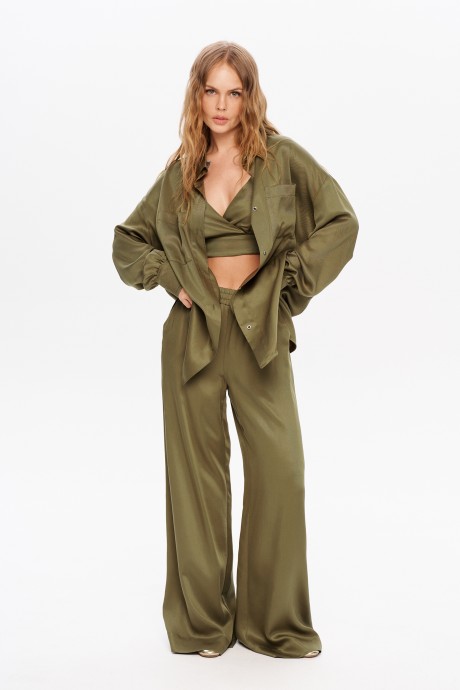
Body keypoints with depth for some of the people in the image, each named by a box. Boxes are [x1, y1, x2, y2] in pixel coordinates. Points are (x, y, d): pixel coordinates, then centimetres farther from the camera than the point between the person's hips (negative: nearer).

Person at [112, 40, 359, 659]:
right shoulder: (181, 172, 9)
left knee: (280, 467, -4)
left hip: (260, 329, -1)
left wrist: (290, 284, -4)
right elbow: (128, 239, 19)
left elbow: (340, 222, -1)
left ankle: (277, 619, 13)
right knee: (197, 467, 5)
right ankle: (204, 619, 18)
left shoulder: (282, 157, 2)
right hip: (193, 330, 2)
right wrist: (169, 278, 3)